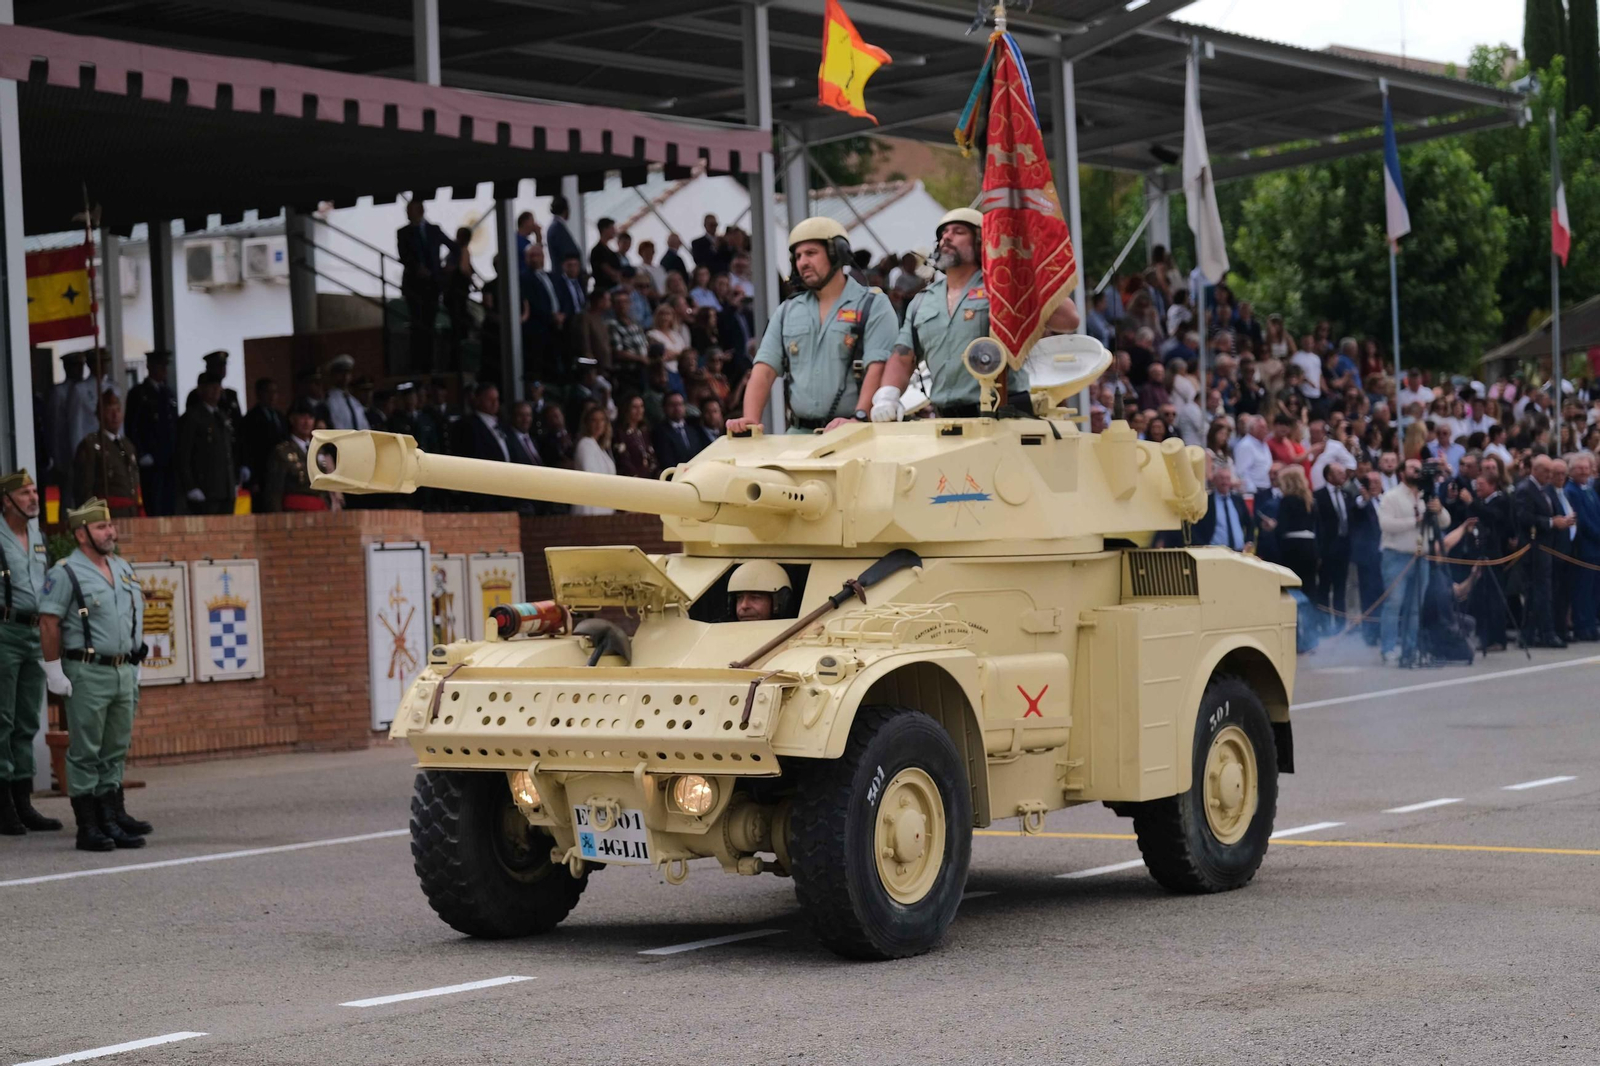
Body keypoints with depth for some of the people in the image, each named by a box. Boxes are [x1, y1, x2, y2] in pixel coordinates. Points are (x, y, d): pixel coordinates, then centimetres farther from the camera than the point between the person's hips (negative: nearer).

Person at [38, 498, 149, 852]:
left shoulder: (125, 570, 14)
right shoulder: (66, 574, -8)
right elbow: (49, 624, -11)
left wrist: (136, 668, 18)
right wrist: (54, 671, -15)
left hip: (124, 672, 7)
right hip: (87, 674, -7)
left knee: (115, 751, 11)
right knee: (85, 753, -2)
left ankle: (113, 818, 18)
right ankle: (88, 828, -1)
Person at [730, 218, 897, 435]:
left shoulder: (873, 305, 2)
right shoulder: (788, 311, 18)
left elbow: (878, 368, -10)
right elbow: (765, 369, 10)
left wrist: (858, 418, -24)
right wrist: (750, 419, -6)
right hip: (799, 433, 3)